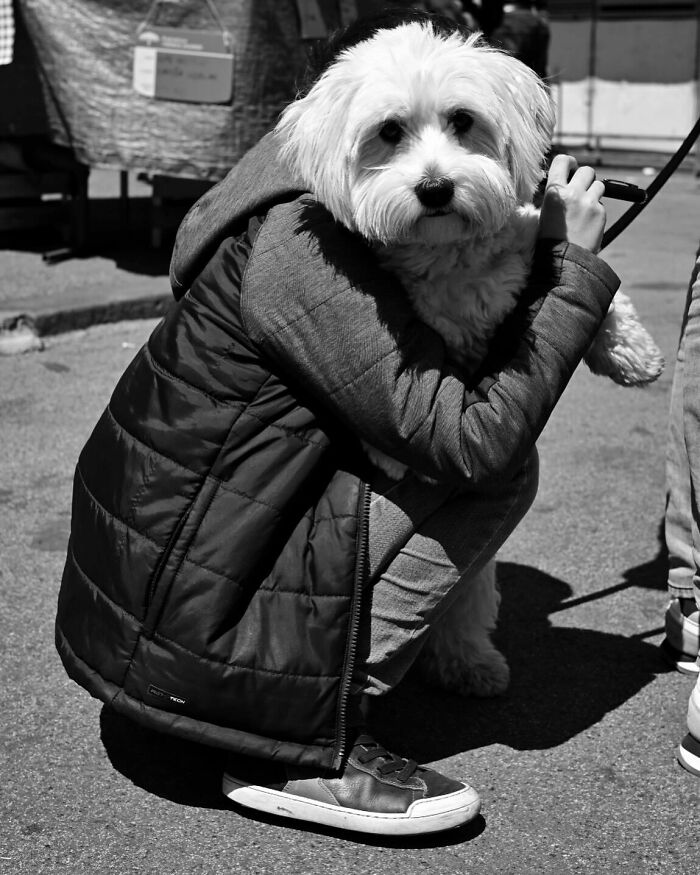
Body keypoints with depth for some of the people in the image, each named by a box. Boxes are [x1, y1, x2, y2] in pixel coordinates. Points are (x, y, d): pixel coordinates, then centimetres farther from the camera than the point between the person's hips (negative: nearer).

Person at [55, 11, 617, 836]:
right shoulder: (302, 250, -22)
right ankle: (310, 751, -9)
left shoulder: (299, 207, 8)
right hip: (175, 637, -10)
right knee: (498, 471, -12)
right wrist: (572, 263, -14)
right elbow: (475, 441, -24)